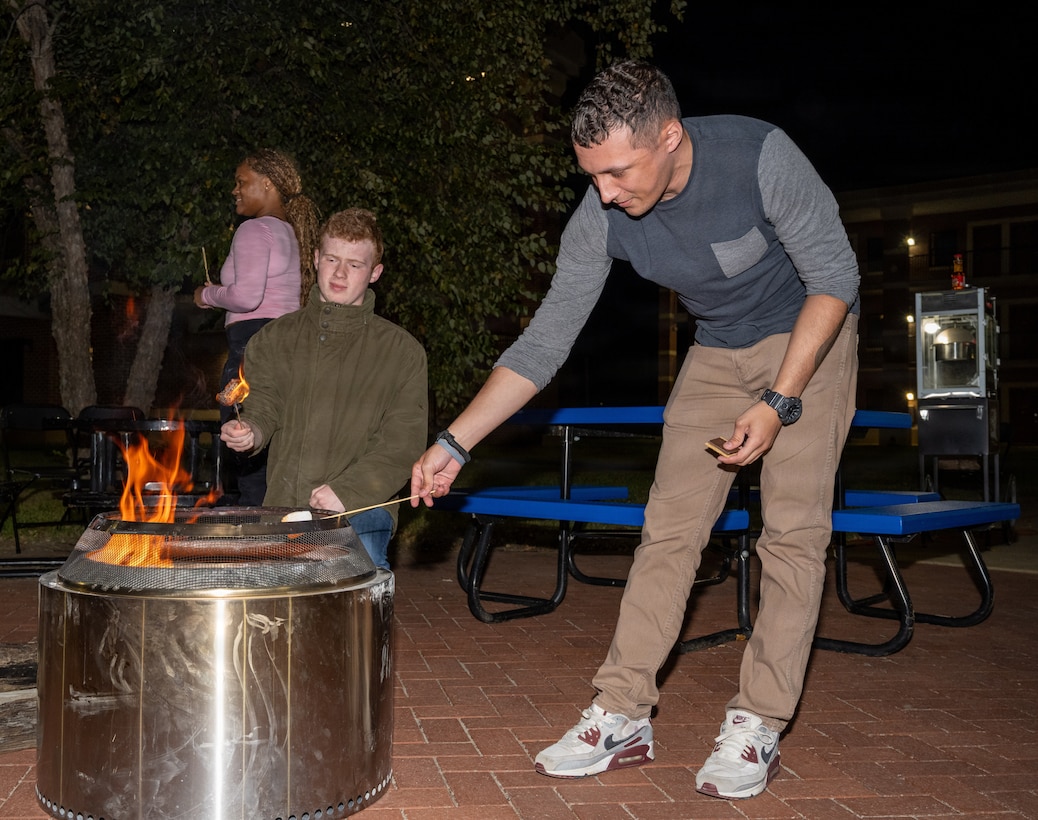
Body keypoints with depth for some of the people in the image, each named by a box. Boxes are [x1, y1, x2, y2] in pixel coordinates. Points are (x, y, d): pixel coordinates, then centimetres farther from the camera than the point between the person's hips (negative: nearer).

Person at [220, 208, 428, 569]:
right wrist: (249, 431, -13)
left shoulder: (402, 351, 7)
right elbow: (263, 407, 11)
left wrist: (346, 491, -13)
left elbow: (403, 443, 0)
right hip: (282, 505, 2)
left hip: (359, 509, -2)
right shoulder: (275, 339, 17)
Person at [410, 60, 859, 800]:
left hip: (810, 336, -3)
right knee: (669, 529, -3)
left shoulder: (761, 157, -31)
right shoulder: (601, 218, -20)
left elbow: (835, 279, -20)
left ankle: (758, 729, -3)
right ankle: (623, 718, 2)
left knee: (793, 530, -10)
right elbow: (546, 341, -14)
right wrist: (455, 444, -21)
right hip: (717, 351, 3)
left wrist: (778, 402, -27)